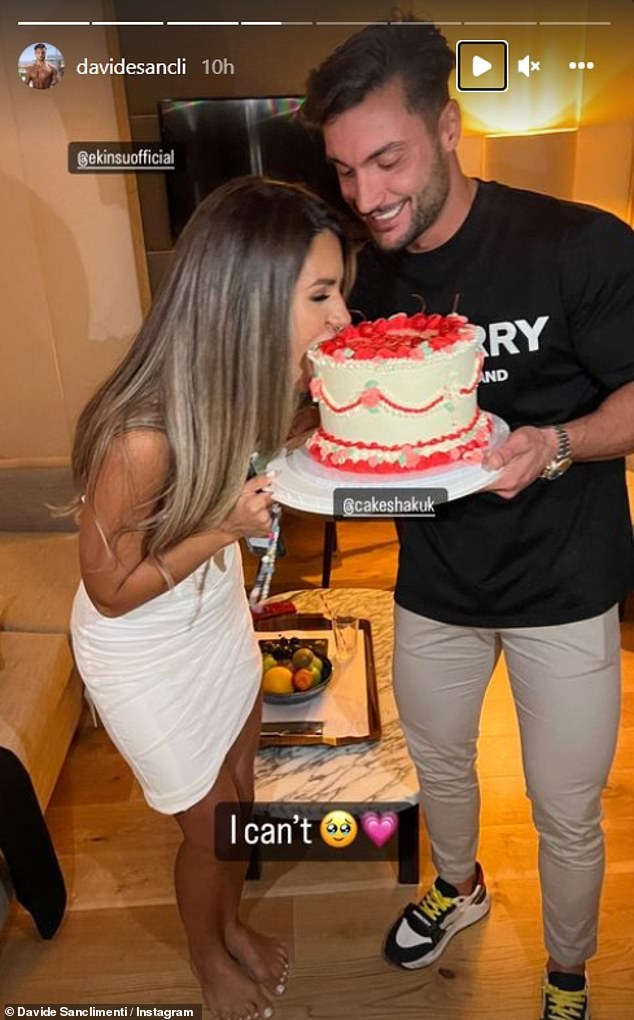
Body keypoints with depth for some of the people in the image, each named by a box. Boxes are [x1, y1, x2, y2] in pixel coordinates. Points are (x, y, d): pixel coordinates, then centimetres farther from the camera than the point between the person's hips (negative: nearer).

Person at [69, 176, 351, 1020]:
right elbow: (111, 592, -22)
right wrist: (223, 530, -33)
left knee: (240, 795, 26)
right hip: (146, 657, -6)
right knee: (208, 827, 17)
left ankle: (233, 924, 58)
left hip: (221, 617, 6)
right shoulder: (140, 438, -37)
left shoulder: (247, 379, -17)